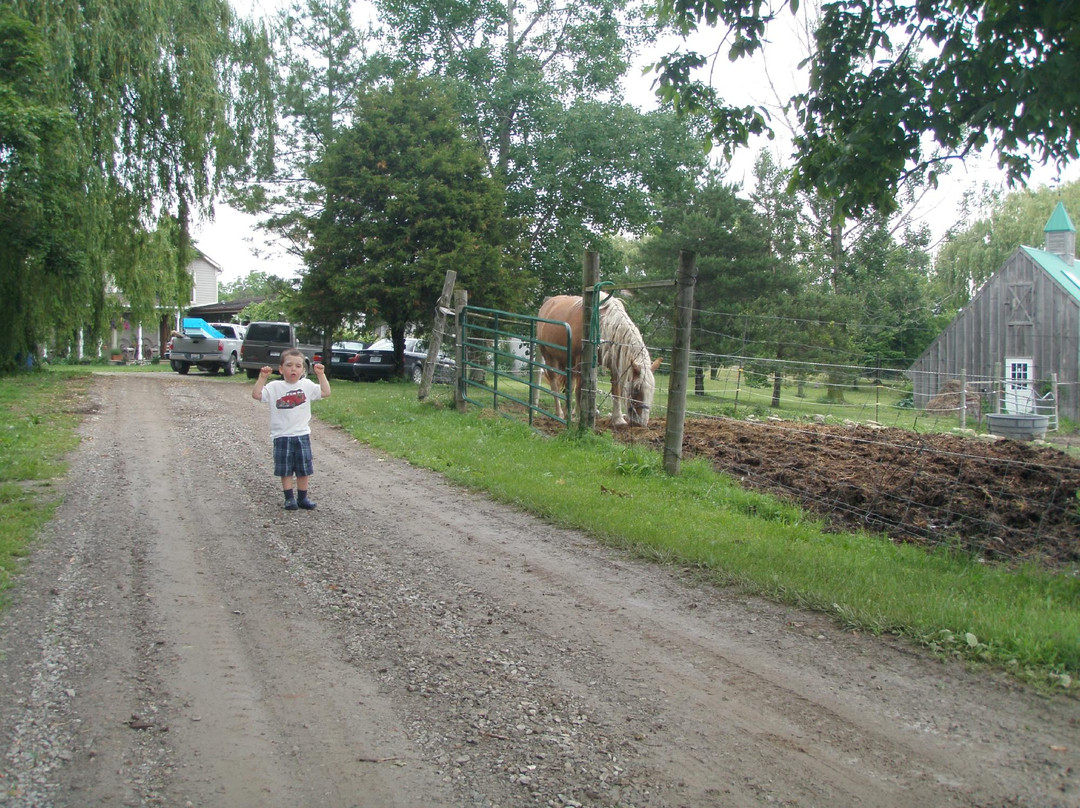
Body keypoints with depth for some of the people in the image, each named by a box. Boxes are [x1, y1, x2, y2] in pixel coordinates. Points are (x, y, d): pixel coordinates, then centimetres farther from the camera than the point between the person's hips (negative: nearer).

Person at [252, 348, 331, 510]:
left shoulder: (306, 385, 2)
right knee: (285, 469, 5)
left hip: (302, 435, 2)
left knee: (304, 469, 8)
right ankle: (289, 498, 15)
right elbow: (256, 395, -12)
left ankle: (302, 497, 20)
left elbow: (326, 393, -2)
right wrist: (262, 377, -19)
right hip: (282, 436, -2)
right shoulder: (274, 387, -3)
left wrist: (321, 374, -7)